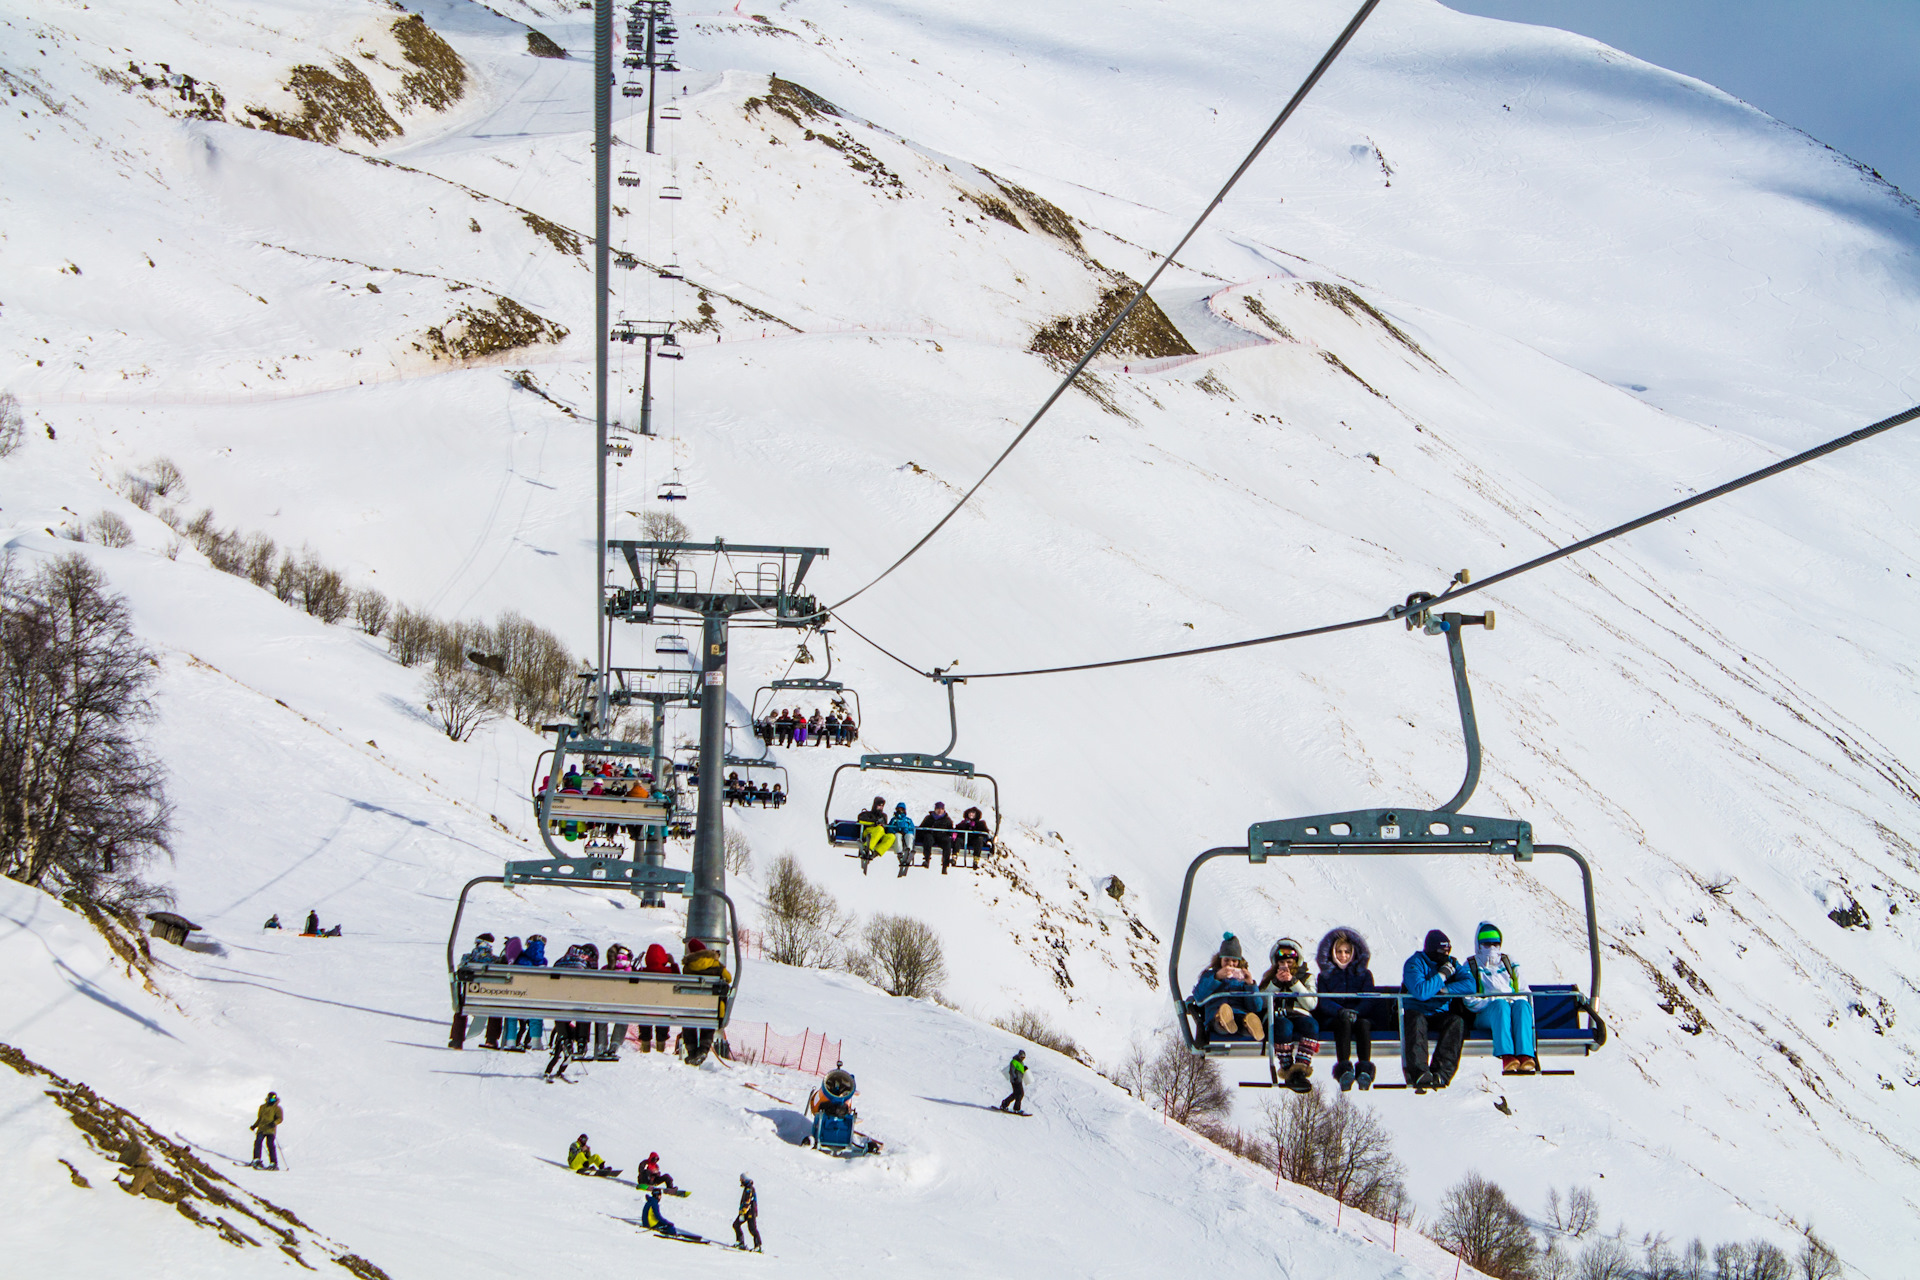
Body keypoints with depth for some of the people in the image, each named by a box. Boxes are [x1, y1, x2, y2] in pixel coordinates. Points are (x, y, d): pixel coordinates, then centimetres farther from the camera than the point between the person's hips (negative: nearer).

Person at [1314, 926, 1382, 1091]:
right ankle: (1344, 1069, -57)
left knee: (1363, 1023, -37)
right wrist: (1341, 1012, -18)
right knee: (1344, 1022, -38)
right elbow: (1323, 1002, 4)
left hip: (1361, 1016, 0)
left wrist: (1356, 1012, -17)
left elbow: (1370, 999, 5)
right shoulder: (1325, 975, 21)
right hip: (1333, 1020, 0)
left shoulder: (1364, 973, 22)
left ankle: (1364, 1070, -55)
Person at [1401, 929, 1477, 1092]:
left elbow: (1469, 984, -6)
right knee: (1416, 1020, -39)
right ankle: (1419, 1074, -48)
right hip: (1416, 1011, -4)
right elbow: (1420, 992, -23)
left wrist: (1444, 989, -17)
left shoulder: (1451, 963, 11)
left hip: (1440, 1014, 4)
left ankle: (1440, 1073, -38)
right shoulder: (1415, 963, -5)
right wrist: (1443, 975, -15)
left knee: (1457, 1022, -29)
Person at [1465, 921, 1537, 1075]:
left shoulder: (1509, 963, 28)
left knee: (1522, 1005, -35)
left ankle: (1525, 1056, -57)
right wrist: (1490, 1002, -12)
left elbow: (1523, 992, 20)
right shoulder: (1471, 966, 18)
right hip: (1485, 1015, -2)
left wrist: (1519, 1001, -4)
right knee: (1500, 1004, -39)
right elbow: (1470, 1001, 7)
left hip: (1514, 1007, 2)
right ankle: (1506, 1058, -61)